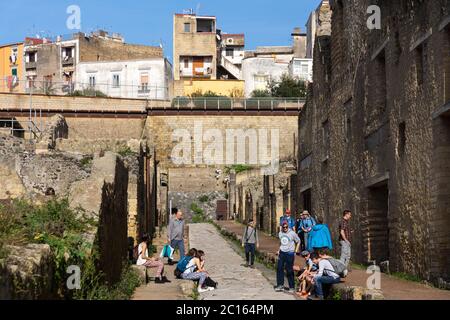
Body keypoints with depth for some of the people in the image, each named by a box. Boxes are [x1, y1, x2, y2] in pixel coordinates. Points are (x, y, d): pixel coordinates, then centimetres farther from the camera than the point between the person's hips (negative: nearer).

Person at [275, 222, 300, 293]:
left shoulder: (292, 233, -11)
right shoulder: (280, 233, 5)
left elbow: (298, 241, 0)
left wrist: (295, 251, -1)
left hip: (289, 253, -5)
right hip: (282, 253, 5)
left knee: (289, 271, -2)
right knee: (279, 268, 2)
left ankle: (292, 287, 8)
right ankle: (280, 285, 14)